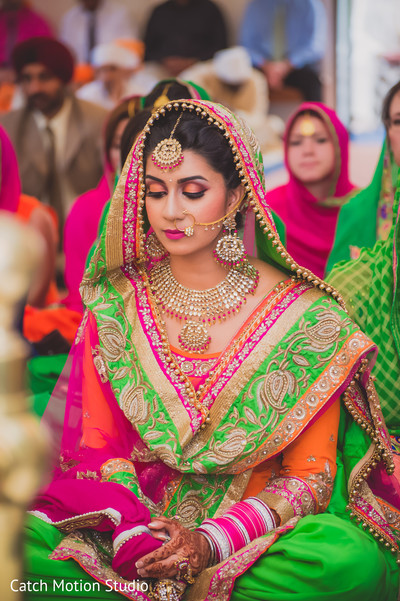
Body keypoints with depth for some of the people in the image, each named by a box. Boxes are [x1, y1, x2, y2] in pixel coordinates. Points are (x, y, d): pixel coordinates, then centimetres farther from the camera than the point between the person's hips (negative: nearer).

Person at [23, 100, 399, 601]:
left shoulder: (308, 317, -4)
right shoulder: (115, 305, 4)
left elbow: (311, 477, -4)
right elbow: (97, 445, 4)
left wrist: (211, 541, -20)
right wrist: (137, 532, -17)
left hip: (255, 536, -1)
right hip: (129, 519, 1)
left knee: (350, 558, -35)